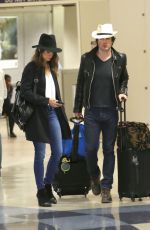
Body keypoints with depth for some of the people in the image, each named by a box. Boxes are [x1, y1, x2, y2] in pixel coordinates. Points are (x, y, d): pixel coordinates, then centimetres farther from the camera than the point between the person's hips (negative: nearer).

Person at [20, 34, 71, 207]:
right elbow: (25, 92, -13)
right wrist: (46, 101, -16)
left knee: (58, 152, 2)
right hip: (37, 115, -6)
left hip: (53, 114, 6)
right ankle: (41, 192, 8)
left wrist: (61, 113, 15)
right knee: (40, 154, -1)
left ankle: (48, 186, 20)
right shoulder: (31, 68, -5)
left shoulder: (52, 68, 15)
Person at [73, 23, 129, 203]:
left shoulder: (120, 59, 3)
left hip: (111, 112, 1)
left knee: (109, 150, 4)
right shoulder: (87, 59, 1)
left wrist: (122, 92, -1)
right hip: (92, 112, -1)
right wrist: (77, 108, 10)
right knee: (91, 148, -5)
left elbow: (124, 79, 19)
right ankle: (94, 176, 24)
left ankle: (106, 188, 11)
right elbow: (80, 84, 8)